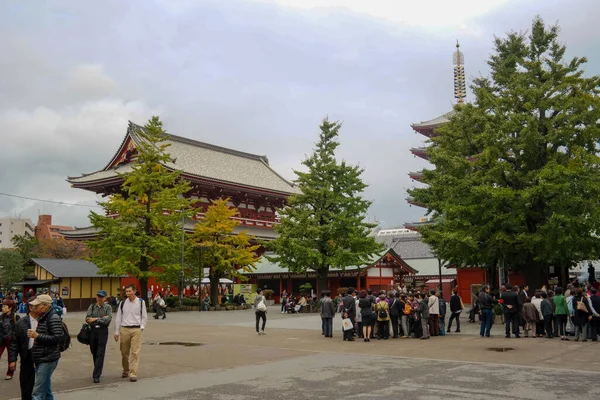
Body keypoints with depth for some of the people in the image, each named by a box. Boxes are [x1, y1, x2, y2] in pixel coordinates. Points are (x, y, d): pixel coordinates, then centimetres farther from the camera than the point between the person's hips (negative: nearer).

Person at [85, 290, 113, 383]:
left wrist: (95, 319, -10)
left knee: (100, 354, -8)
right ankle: (98, 371, 30)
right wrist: (101, 319, -11)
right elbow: (87, 319, -3)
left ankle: (96, 376, -6)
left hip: (103, 331, -4)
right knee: (94, 352, 12)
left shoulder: (108, 307, 1)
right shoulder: (92, 306, 9)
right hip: (92, 330, 4)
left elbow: (108, 320, -13)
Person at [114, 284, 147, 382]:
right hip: (124, 329, 2)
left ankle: (133, 374, -7)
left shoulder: (141, 302, 3)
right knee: (124, 352, 10)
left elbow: (144, 316, 9)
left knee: (135, 352, -8)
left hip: (136, 330, -2)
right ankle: (125, 370, 30)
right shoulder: (122, 303, 6)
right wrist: (116, 332, 8)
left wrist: (142, 327, -2)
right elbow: (118, 318, 10)